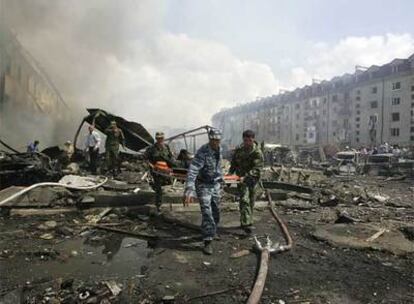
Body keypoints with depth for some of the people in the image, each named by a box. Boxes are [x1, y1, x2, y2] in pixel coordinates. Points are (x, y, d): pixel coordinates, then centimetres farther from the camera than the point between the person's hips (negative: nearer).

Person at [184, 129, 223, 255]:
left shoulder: (219, 149, -4)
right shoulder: (202, 152, -29)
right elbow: (192, 171, -40)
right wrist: (189, 190, -51)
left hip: (215, 185, 7)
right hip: (203, 185, -6)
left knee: (215, 212, 16)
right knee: (207, 213, -13)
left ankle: (212, 233, 40)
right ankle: (207, 242, -6)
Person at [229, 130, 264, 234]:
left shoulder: (257, 152, -11)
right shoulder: (238, 150, 3)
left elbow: (257, 168, -21)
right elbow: (234, 163, 16)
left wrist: (246, 177, -32)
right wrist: (230, 173, 3)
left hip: (252, 179, 0)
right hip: (241, 179, 1)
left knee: (251, 202, 10)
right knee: (244, 200, -15)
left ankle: (245, 222, 27)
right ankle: (246, 223, -17)